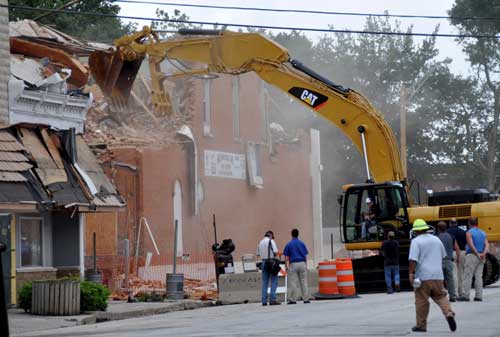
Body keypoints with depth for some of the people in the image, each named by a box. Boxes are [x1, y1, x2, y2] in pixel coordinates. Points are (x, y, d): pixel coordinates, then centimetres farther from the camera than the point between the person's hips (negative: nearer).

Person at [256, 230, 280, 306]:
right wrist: (274, 255, 4)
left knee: (265, 282, 8)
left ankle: (264, 301, 7)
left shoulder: (261, 242, 11)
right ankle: (272, 299, -9)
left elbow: (257, 254, 14)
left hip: (264, 262, 6)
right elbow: (275, 251, -16)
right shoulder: (271, 241, -7)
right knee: (274, 281, -3)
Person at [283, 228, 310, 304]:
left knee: (293, 283, -1)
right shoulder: (302, 244, 7)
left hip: (293, 264, -3)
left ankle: (293, 299, -2)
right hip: (302, 264, 3)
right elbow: (305, 256, 8)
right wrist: (306, 265, 14)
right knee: (303, 282, 5)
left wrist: (286, 266, 2)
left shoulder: (288, 245, 0)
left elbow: (286, 257, -3)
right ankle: (305, 299, 5)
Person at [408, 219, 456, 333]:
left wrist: (411, 273, -12)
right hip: (438, 275, 5)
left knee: (421, 301, 3)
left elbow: (413, 259, -17)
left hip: (423, 276, -5)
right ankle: (449, 313, -10)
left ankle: (421, 325, 9)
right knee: (441, 296, 14)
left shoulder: (416, 241, -8)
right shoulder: (436, 239, 12)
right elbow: (442, 256, 23)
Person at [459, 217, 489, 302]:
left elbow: (471, 245, -16)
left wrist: (477, 254, -13)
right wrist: (483, 254, -11)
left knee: (468, 276, -4)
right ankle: (479, 296, 3)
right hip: (481, 257, 6)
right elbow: (487, 245, 2)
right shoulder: (483, 233, 14)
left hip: (472, 256, -6)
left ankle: (466, 295, -8)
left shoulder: (469, 233, -5)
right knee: (479, 276, 6)